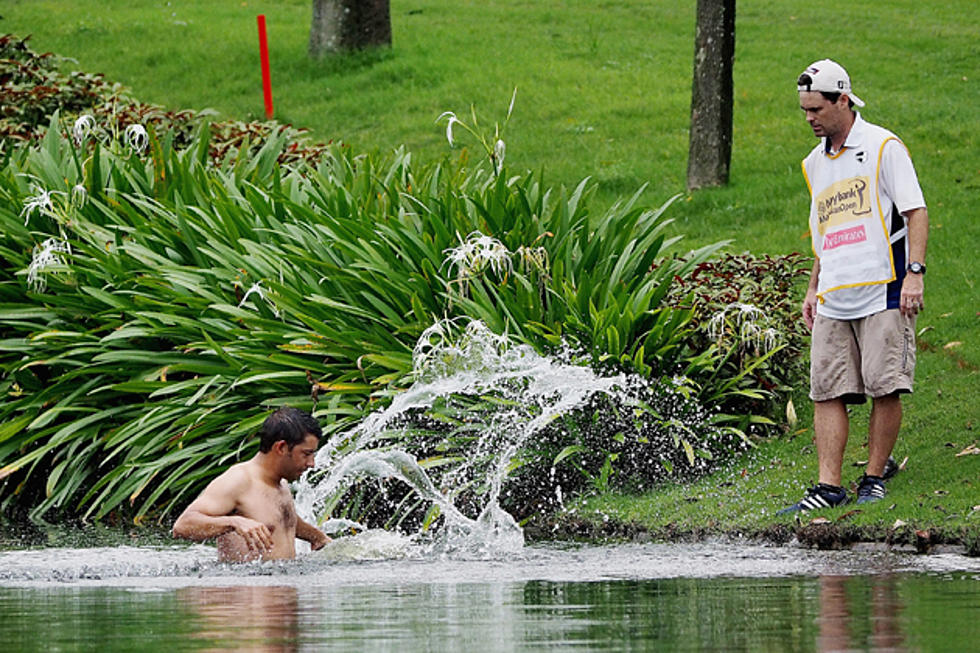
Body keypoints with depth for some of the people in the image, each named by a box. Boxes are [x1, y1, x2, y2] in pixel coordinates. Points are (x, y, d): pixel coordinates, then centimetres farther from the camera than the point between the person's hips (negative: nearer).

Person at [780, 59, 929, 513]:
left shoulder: (882, 147, -3)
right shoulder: (815, 164, 18)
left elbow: (915, 211, -7)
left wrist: (914, 272, -16)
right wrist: (813, 288, 20)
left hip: (883, 292, -6)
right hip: (833, 301, 6)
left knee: (885, 388, -6)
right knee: (827, 391, -2)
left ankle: (874, 478, 4)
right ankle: (828, 487, -3)